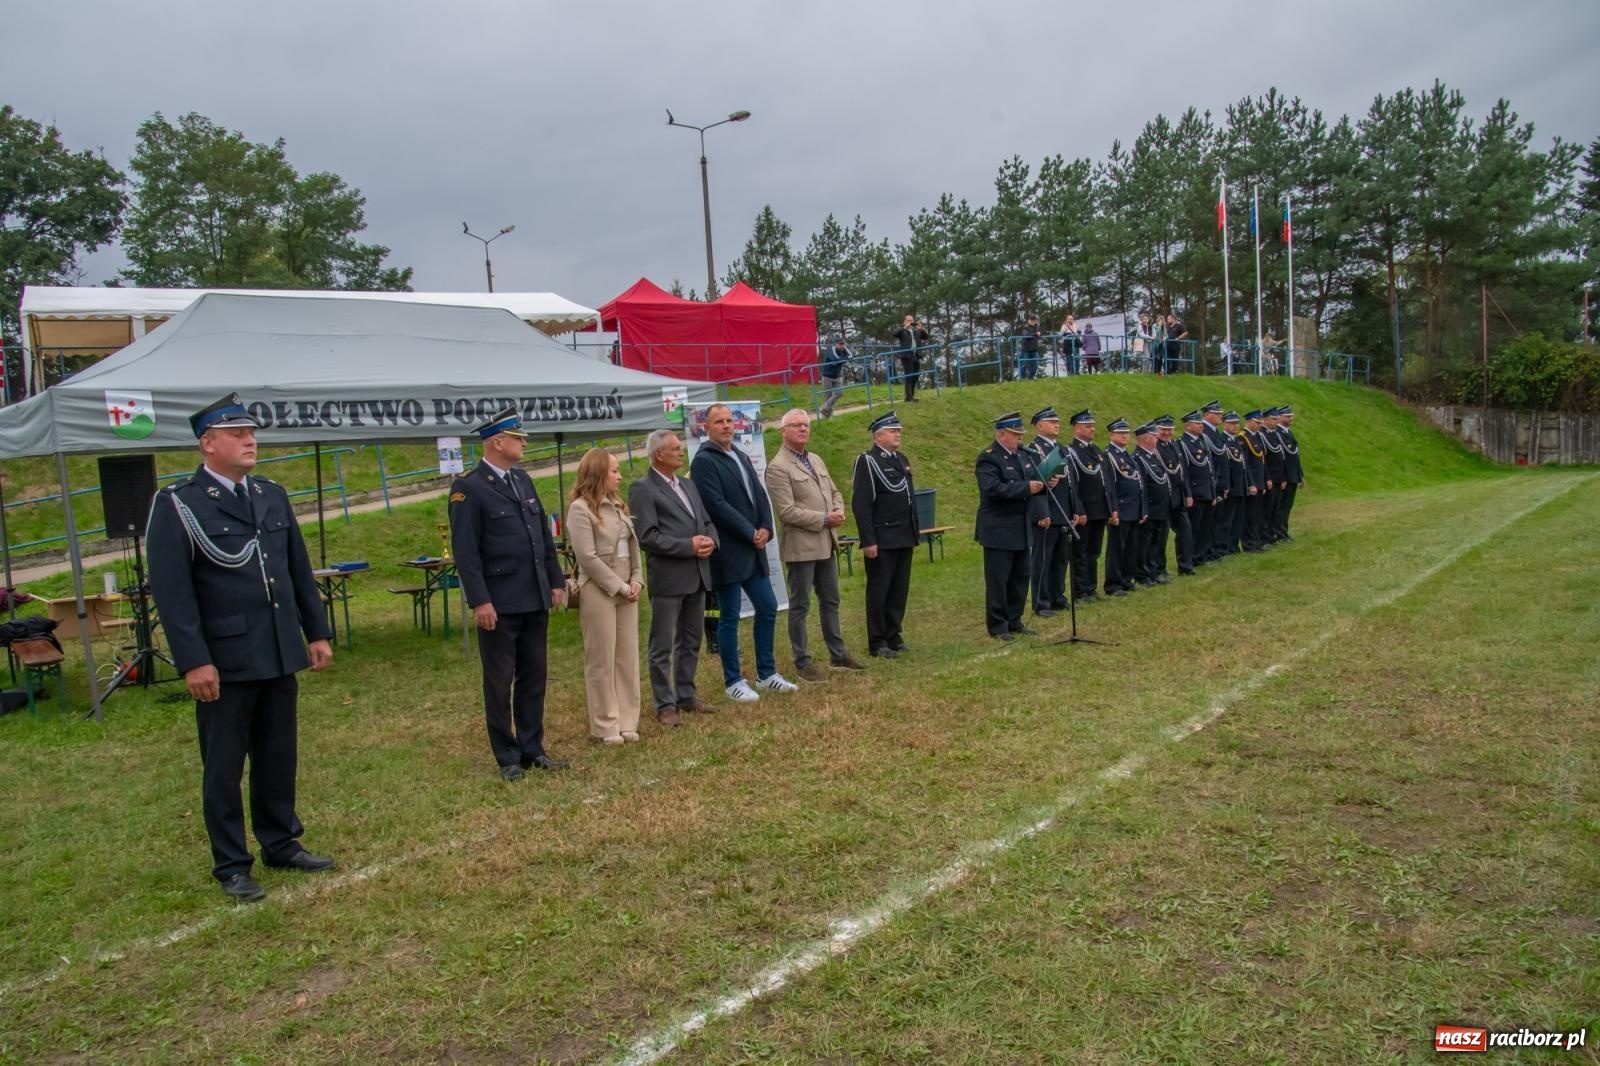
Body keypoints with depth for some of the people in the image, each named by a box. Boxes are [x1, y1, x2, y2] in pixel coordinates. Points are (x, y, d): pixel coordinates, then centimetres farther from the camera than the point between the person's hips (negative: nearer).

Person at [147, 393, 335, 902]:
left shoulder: (273, 495, 10)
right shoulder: (177, 505, -8)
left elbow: (300, 571, 15)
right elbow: (171, 589, -13)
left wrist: (317, 632, 12)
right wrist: (193, 661, -18)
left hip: (280, 655, 5)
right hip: (224, 662, -5)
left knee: (278, 757, 15)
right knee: (224, 767, 7)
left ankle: (281, 843, 29)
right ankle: (231, 865, 18)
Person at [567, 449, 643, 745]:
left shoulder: (618, 505, 13)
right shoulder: (581, 509, -11)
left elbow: (633, 545, 14)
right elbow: (588, 557, -16)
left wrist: (636, 581, 0)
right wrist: (620, 586, -13)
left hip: (626, 590, 8)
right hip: (598, 591, -7)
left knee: (627, 656, 9)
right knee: (602, 660, 0)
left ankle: (627, 721, 17)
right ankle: (605, 726, 9)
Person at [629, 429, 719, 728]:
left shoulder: (688, 485, 16)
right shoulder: (642, 489, -8)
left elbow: (707, 522, 18)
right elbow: (647, 536, -16)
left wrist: (710, 539, -4)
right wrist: (688, 546, -17)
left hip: (697, 576, 8)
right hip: (667, 579, -7)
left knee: (691, 642, 16)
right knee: (663, 646, 2)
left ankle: (686, 695, 27)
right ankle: (665, 705, 11)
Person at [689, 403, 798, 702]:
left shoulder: (741, 457, 15)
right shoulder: (704, 461, -11)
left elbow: (759, 495, 13)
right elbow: (717, 505, -18)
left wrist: (765, 528, -4)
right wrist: (751, 534, -13)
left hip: (753, 549, 8)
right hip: (727, 553, -8)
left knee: (767, 609, 11)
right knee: (729, 618, 1)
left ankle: (766, 674, 24)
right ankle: (733, 682, 13)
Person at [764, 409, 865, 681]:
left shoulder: (816, 460, 13)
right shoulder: (778, 467, -13)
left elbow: (835, 492, 21)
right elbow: (787, 512, -19)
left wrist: (839, 510, -1)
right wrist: (825, 519, -17)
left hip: (826, 543, 8)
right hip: (800, 546, -8)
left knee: (830, 602, 17)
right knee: (800, 606, 2)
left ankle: (838, 654, 29)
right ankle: (802, 663, 11)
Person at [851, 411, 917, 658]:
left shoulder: (901, 460, 15)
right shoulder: (867, 461, -10)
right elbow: (860, 504, -15)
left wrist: (915, 533, 18)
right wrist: (868, 541, -19)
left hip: (904, 539, 7)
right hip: (882, 541, -7)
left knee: (900, 591, 11)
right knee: (879, 592, 1)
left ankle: (894, 637, 21)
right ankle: (877, 643, 9)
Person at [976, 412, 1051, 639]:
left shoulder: (1023, 455, 12)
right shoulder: (988, 458, -13)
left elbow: (1034, 485, 16)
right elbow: (993, 488, -27)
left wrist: (1041, 513, 3)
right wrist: (1026, 487, -28)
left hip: (1022, 528, 8)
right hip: (999, 530, -8)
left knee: (1020, 576, 13)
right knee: (998, 579, -1)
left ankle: (1014, 621, 24)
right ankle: (998, 626, 8)